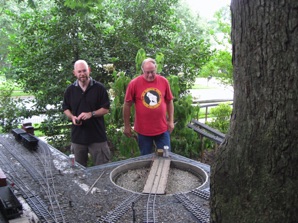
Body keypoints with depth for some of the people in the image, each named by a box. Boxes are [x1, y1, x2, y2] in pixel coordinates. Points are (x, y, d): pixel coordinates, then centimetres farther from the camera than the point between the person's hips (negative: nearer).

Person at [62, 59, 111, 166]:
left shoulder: (99, 88, -4)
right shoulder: (70, 90, 4)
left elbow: (106, 109, -2)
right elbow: (66, 108, 13)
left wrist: (91, 114, -17)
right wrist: (72, 117, -7)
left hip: (97, 135, -2)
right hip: (78, 135, 3)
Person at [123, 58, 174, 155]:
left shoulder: (164, 81, -2)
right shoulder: (134, 83, -10)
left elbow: (169, 102, 9)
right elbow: (127, 105, -3)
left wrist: (171, 121, 6)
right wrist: (127, 126, 0)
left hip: (162, 128, 2)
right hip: (143, 130, -1)